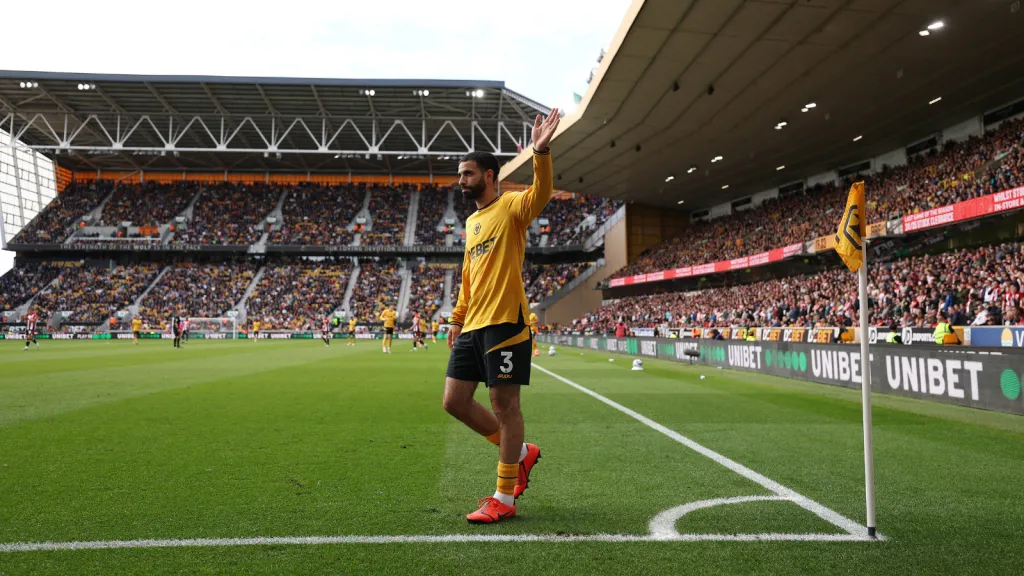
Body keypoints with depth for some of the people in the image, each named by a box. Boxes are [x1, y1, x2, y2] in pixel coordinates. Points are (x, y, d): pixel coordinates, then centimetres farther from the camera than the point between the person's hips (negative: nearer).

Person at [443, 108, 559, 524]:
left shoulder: (511, 206, -2)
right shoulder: (471, 221, 21)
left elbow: (541, 194, -24)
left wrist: (541, 152, -40)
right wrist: (458, 318, 25)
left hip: (505, 321, -9)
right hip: (472, 326, 9)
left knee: (504, 404, -3)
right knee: (454, 401, 8)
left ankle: (504, 498, 8)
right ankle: (520, 452, 25)